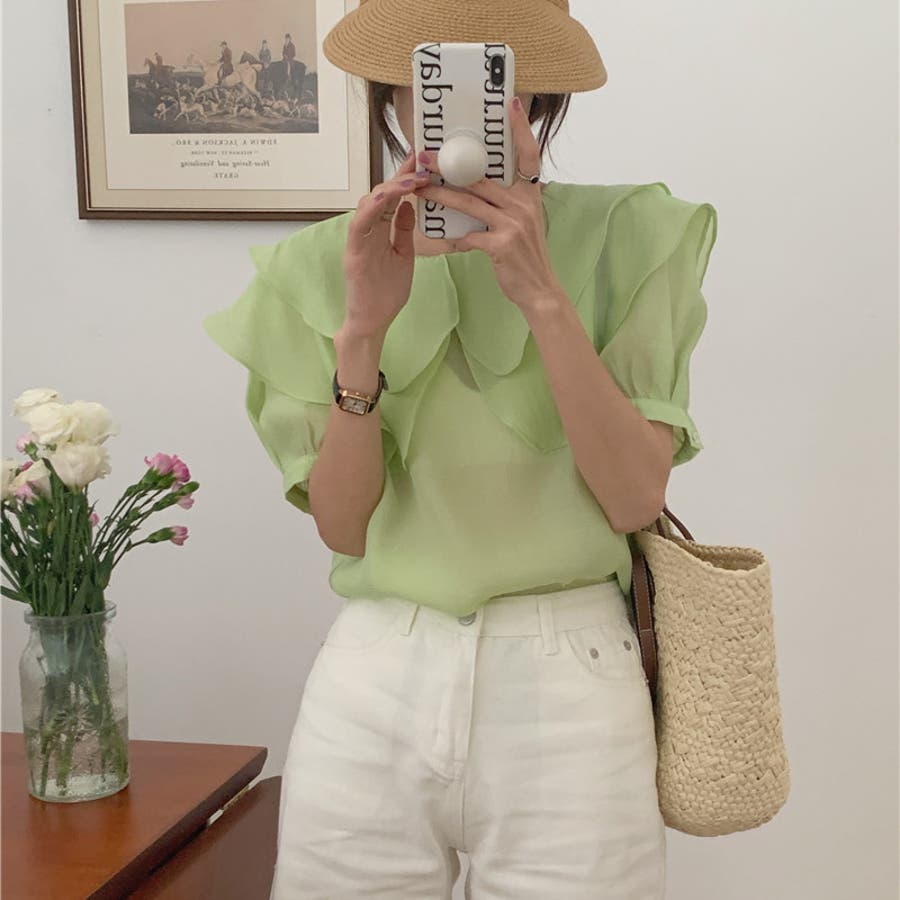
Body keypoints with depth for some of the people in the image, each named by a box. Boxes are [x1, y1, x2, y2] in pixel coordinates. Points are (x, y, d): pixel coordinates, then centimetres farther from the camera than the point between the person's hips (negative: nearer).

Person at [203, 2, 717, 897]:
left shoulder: (624, 236, -3)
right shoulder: (324, 266, 1)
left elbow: (636, 497, -10)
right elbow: (342, 527, -5)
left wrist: (542, 297, -20)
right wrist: (362, 332, -18)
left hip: (565, 682, -1)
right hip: (374, 684, 2)